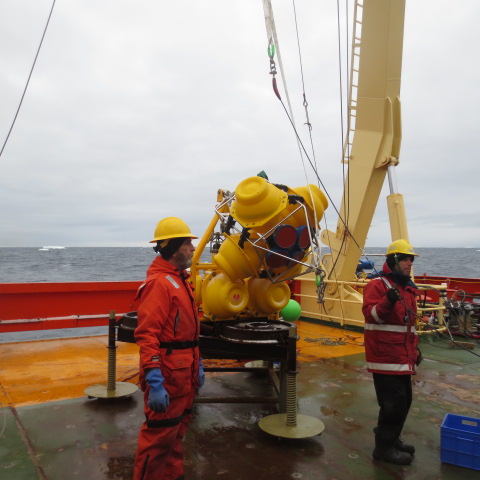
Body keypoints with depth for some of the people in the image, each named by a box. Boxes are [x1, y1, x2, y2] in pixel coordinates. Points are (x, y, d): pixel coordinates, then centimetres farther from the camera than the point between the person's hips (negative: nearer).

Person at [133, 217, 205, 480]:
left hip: (184, 372, 10)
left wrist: (197, 364, 20)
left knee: (177, 431, 22)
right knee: (159, 436, 4)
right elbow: (147, 334, -26)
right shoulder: (158, 282, -19)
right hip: (167, 373, -10)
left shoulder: (179, 279, 13)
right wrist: (154, 383, -29)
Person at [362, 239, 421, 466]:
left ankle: (391, 438, 36)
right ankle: (384, 447, 12)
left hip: (403, 356, 9)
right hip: (385, 355, -9)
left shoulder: (408, 287, 15)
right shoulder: (377, 284, -13)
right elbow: (370, 314, -25)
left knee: (404, 400, 17)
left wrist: (415, 347, 20)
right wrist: (387, 301, -41)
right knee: (394, 402, -5)